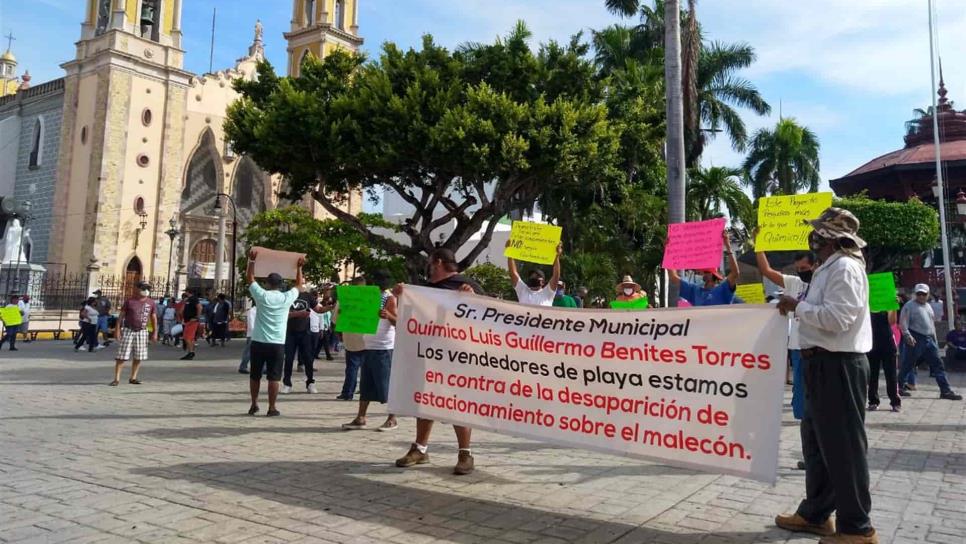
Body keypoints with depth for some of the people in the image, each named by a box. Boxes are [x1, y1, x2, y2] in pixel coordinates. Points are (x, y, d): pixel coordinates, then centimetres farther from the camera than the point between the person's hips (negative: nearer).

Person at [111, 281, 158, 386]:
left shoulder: (151, 303, 3)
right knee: (122, 356, -4)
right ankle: (117, 378, 0)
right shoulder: (129, 301, -4)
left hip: (142, 332, 3)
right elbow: (121, 316, -1)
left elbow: (154, 318, 8)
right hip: (128, 330, -3)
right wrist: (117, 329, -8)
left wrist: (155, 332, 3)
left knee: (138, 357, 6)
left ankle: (133, 378, 17)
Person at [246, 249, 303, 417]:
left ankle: (254, 405, 20)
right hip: (277, 344, 0)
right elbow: (298, 285, 17)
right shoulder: (287, 298, -2)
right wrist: (299, 267, 24)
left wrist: (252, 260, 15)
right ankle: (271, 408, 4)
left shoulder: (261, 295, -3)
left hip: (258, 342, 1)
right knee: (274, 377, 2)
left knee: (254, 375, 13)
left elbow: (249, 278, 12)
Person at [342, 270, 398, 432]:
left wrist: (388, 315, -34)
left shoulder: (390, 298, -5)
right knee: (365, 384, 8)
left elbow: (397, 322, -13)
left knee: (386, 384, -3)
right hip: (368, 346, 7)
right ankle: (360, 419, 12)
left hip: (383, 348, -7)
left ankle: (392, 419, 6)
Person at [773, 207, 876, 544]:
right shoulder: (829, 269, 18)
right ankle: (815, 513, 29)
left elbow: (837, 317, -24)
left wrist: (798, 307, -14)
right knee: (817, 441, 17)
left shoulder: (844, 267, -13)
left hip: (838, 366, -11)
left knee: (843, 445, -3)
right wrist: (798, 308, 7)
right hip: (824, 365, 11)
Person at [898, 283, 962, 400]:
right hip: (915, 340, -7)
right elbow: (903, 323, -13)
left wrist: (934, 340, 21)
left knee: (937, 364, 2)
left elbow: (932, 324, 25)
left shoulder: (928, 306, 18)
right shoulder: (909, 306, -5)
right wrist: (908, 336, -25)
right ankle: (900, 387, 12)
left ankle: (946, 390, 3)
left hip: (929, 340, 7)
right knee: (908, 364, -1)